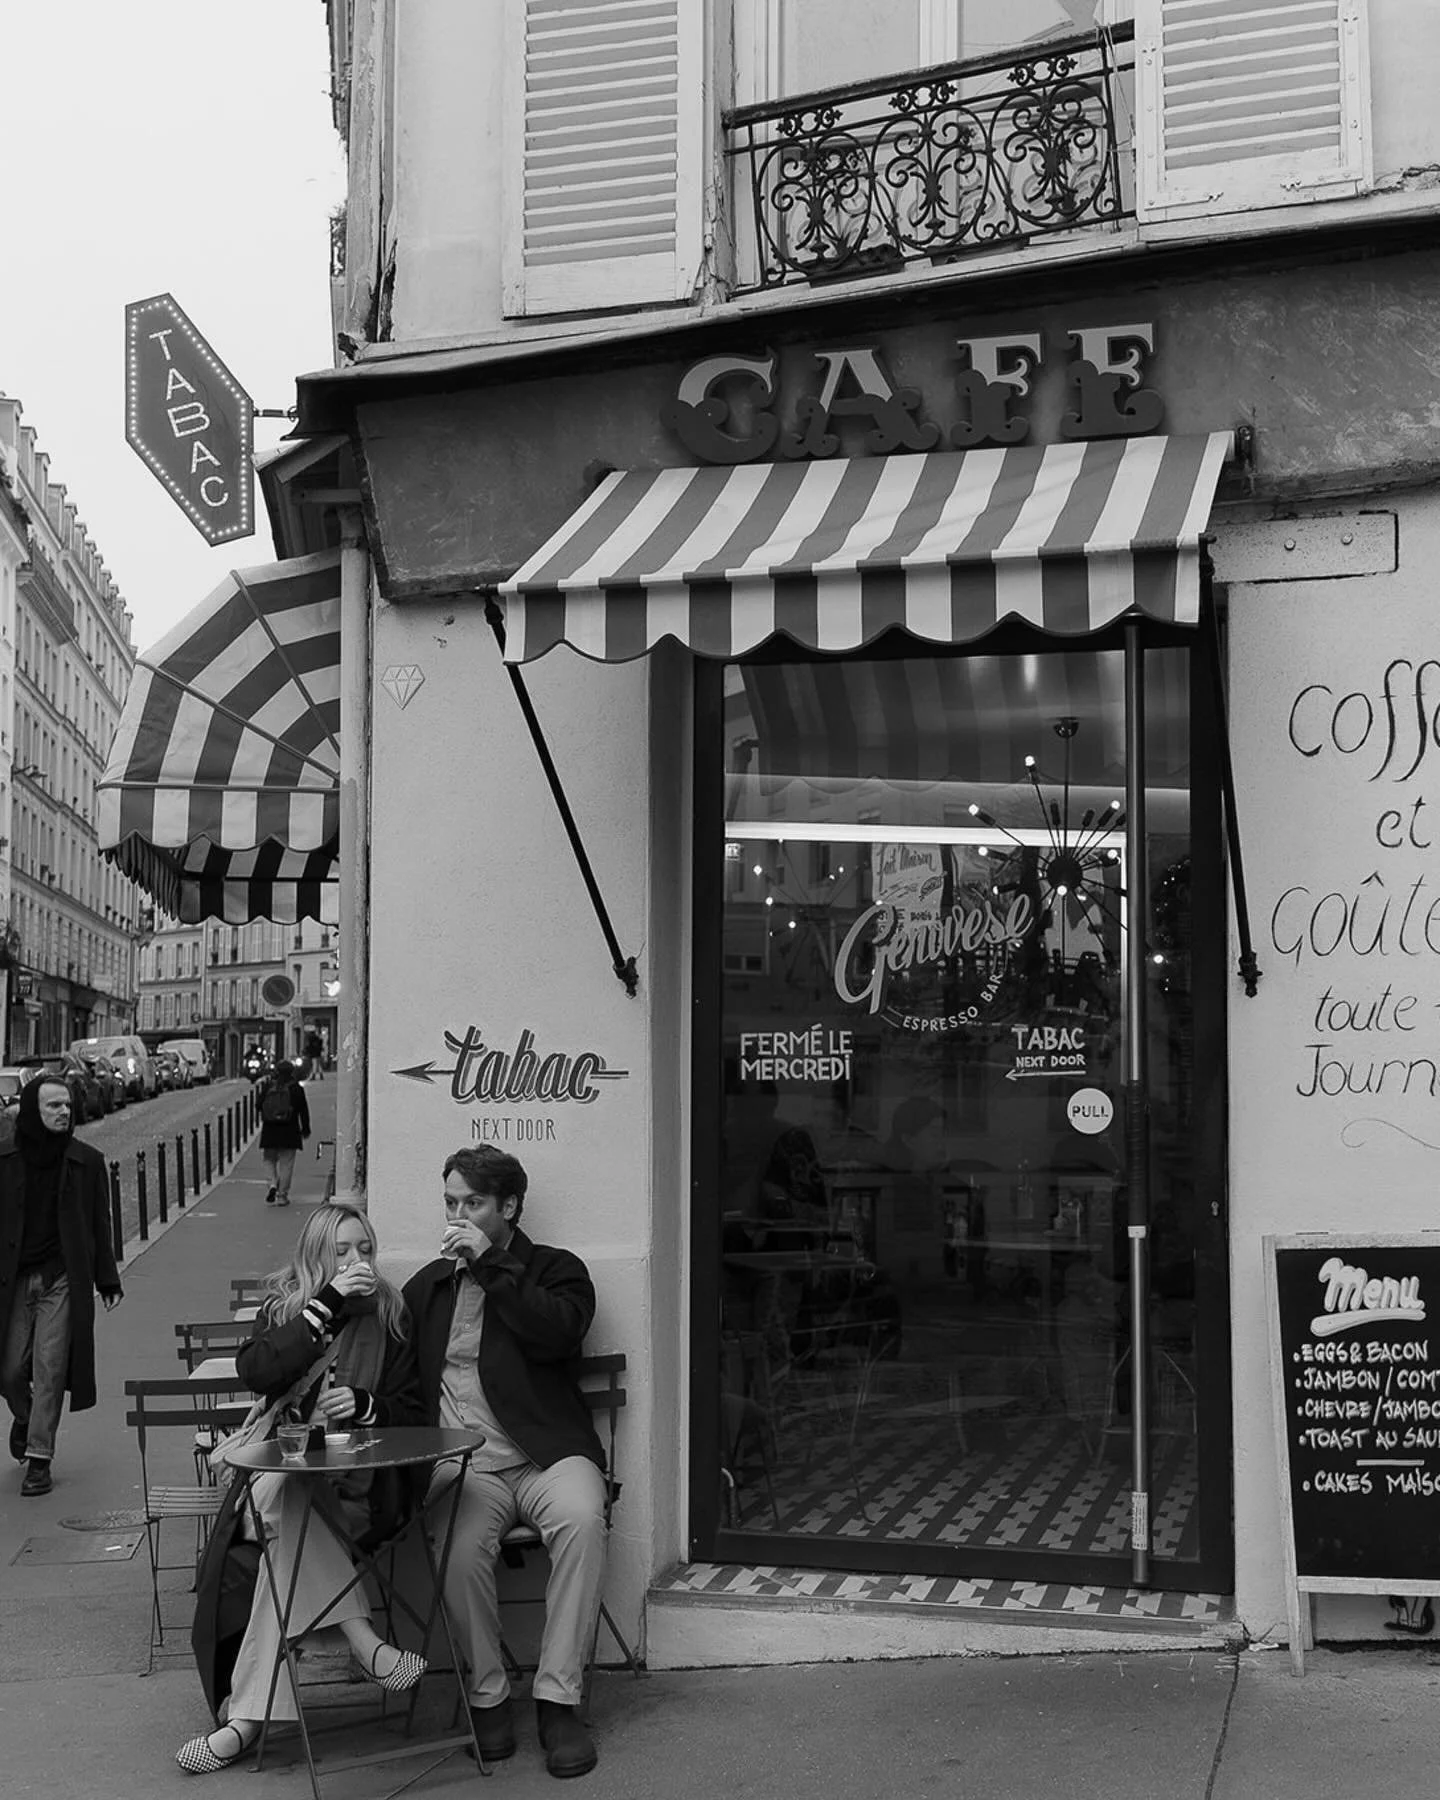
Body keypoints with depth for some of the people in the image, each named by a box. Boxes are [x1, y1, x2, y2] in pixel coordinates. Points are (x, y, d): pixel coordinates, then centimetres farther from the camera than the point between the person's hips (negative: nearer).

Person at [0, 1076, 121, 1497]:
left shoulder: (86, 1161, 1)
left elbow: (99, 1225, 7)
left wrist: (107, 1280, 4)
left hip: (62, 1279, -1)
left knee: (49, 1370, -3)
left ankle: (39, 1459, 6)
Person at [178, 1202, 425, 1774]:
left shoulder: (391, 1315, 7)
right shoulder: (283, 1306, 9)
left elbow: (411, 1410, 7)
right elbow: (255, 1372, -11)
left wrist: (364, 1405, -14)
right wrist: (328, 1305, -16)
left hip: (360, 1482, -1)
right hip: (282, 1465, 2)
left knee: (287, 1503, -31)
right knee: (286, 1502, -33)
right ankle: (363, 1641, -30)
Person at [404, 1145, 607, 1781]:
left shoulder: (555, 1269, 11)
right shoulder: (426, 1286, 22)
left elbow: (560, 1333, -11)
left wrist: (491, 1266, -9)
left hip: (545, 1453, -2)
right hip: (463, 1464, 2)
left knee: (581, 1518, -34)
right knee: (460, 1545, -31)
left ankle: (558, 1700, -24)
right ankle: (487, 1695, -9)